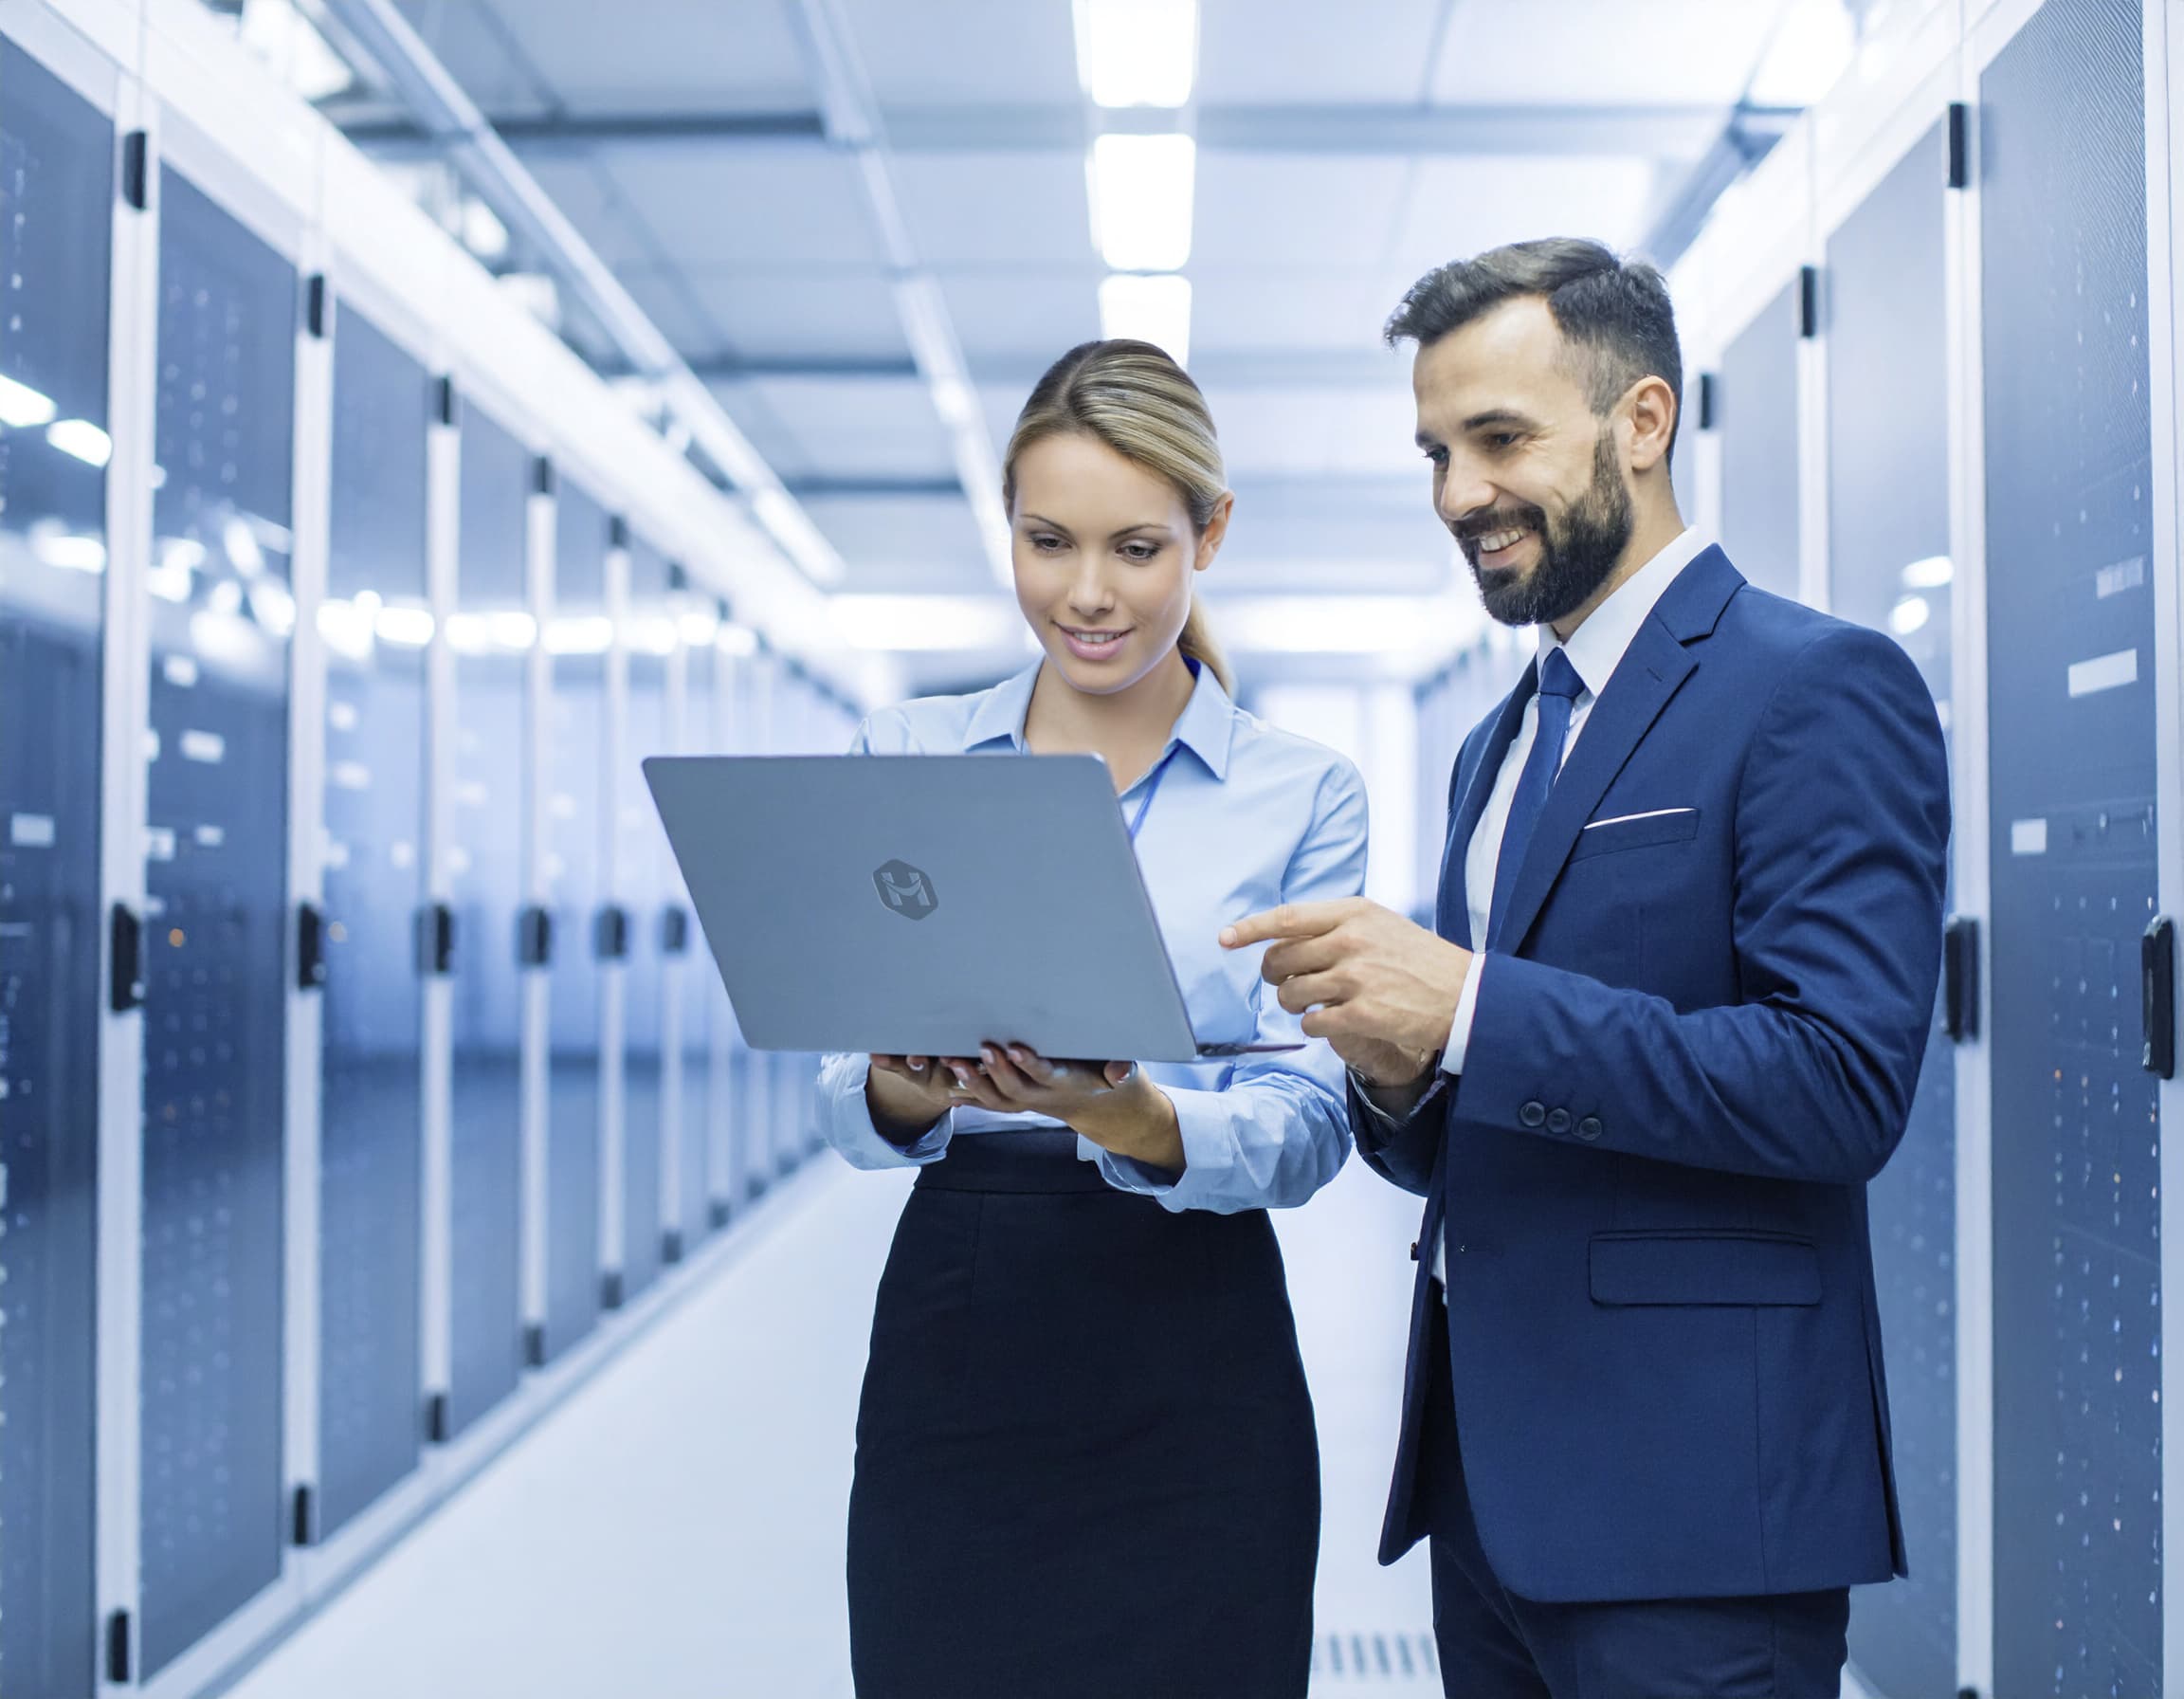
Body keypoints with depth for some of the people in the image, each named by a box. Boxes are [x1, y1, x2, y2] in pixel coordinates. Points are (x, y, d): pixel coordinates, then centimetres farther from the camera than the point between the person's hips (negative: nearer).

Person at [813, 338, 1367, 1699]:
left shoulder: (1304, 793, 1)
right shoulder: (906, 755, 5)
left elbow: (1310, 1125, -6)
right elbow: (847, 1097, 3)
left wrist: (1140, 1120, -27)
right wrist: (901, 1091, -20)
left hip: (1191, 1371, -1)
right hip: (950, 1335, 1)